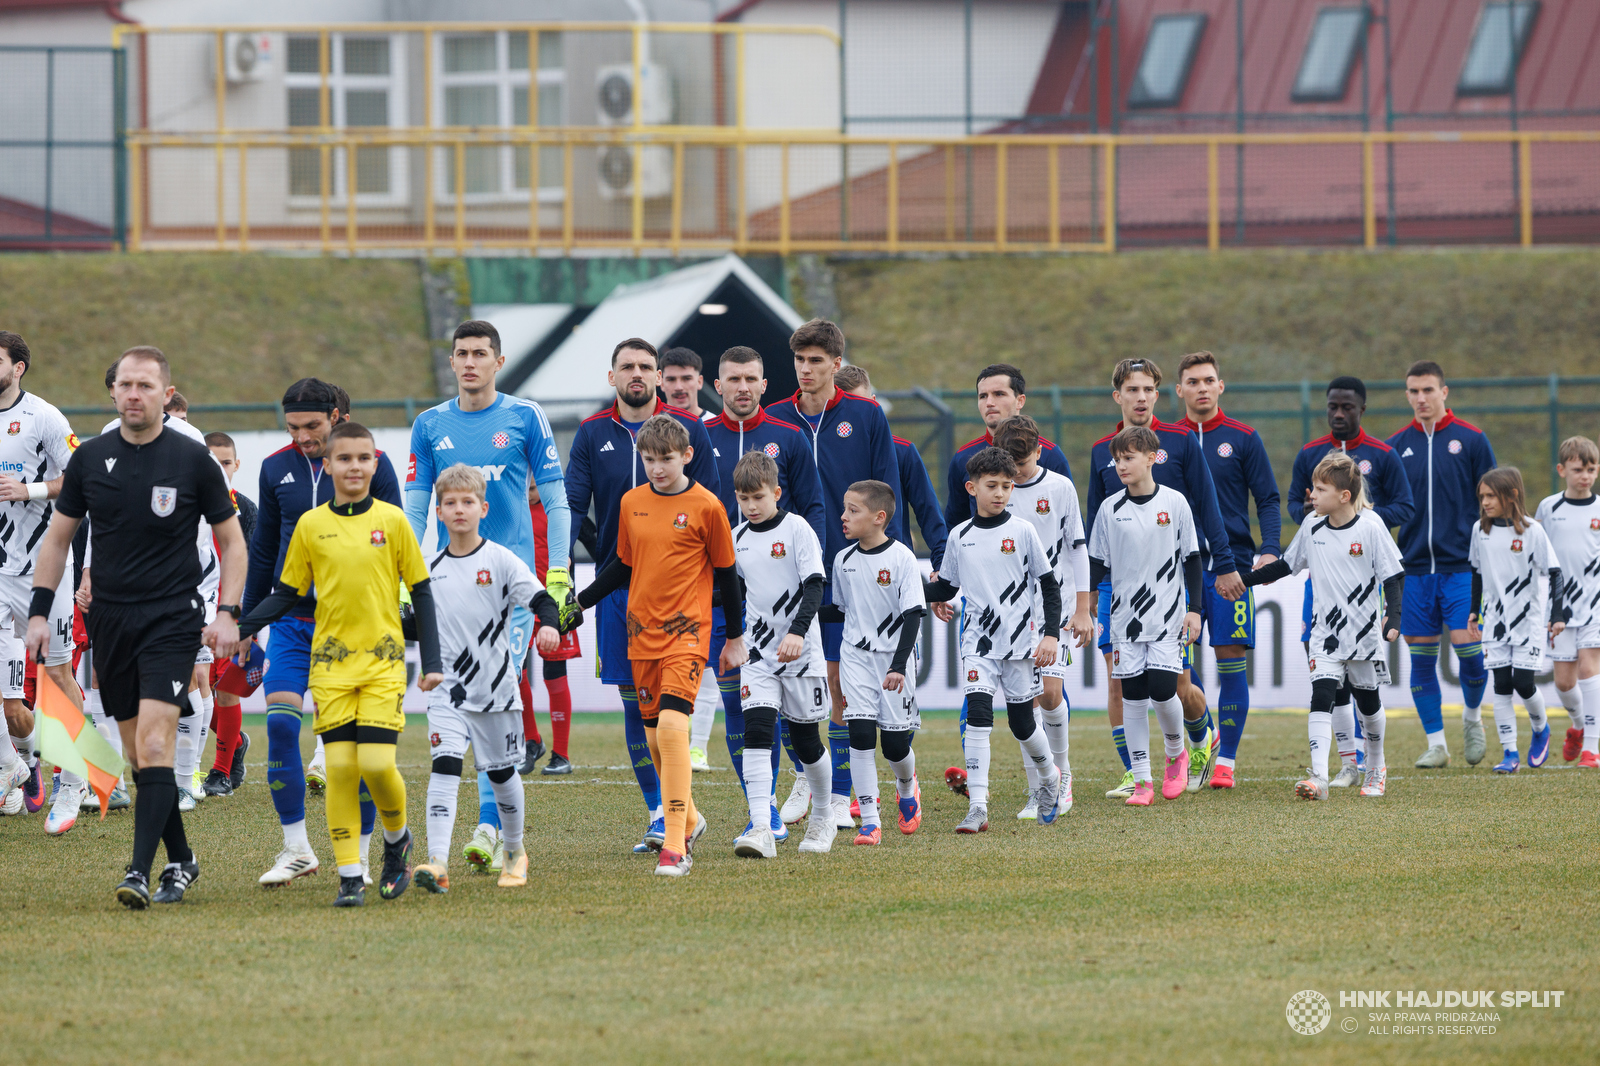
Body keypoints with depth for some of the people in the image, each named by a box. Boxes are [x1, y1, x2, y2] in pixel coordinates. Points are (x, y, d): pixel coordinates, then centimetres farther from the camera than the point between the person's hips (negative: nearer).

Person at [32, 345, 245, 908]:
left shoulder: (193, 461, -3)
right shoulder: (89, 459, 4)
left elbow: (231, 541, 5)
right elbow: (58, 538, 13)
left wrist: (227, 613, -6)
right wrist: (40, 612, 6)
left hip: (172, 619, -4)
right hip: (109, 623, 4)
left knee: (154, 744, -16)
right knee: (139, 752, 7)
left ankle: (140, 872, -20)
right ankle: (180, 859, 22)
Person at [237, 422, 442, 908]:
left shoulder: (392, 521, 1)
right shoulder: (310, 525, 5)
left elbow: (420, 593, 6)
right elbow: (287, 594, 12)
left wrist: (432, 661, 2)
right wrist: (237, 628, 0)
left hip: (383, 659, -1)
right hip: (330, 662, 2)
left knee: (376, 762, -12)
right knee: (339, 766, -5)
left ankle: (397, 839, 18)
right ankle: (350, 876, 1)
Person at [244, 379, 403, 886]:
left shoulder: (372, 463, -3)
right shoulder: (276, 468, 6)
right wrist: (246, 623, 17)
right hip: (292, 620, 3)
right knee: (280, 723, -11)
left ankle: (359, 856, 9)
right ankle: (296, 849, -1)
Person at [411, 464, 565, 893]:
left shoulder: (501, 560, -5)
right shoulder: (432, 569, 6)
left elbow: (541, 598, -13)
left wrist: (549, 624, -32)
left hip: (496, 687, -1)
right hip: (448, 689, 2)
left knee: (501, 772, 12)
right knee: (445, 765, -16)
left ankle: (515, 851, 35)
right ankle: (437, 863, -25)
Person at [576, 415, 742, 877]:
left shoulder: (705, 506, -5)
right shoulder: (631, 504, 7)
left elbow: (726, 574, 2)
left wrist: (735, 638, 7)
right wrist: (579, 603, 13)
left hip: (687, 631, -5)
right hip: (641, 631, 5)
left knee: (671, 725, -19)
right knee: (653, 735, 8)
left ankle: (675, 845, -19)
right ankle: (688, 819, 30)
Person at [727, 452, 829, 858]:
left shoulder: (796, 529, -7)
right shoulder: (737, 539, 7)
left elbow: (814, 586, -14)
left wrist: (797, 631, -26)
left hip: (800, 650, -3)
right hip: (758, 652, 3)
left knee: (807, 738, 7)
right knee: (756, 732, -14)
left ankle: (825, 815, 32)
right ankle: (761, 828, -22)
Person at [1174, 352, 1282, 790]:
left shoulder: (1242, 439, 4)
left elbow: (1268, 499, 2)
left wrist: (1269, 550, -12)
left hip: (1231, 563, -2)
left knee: (1230, 659, -3)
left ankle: (1225, 760, 4)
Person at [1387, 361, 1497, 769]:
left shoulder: (1471, 440, 1)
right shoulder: (1396, 447, 7)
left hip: (1462, 565, -3)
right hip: (1414, 566, 3)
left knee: (1467, 643, -12)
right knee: (1421, 655, 1)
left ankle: (1472, 716, 16)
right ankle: (1436, 744, 9)